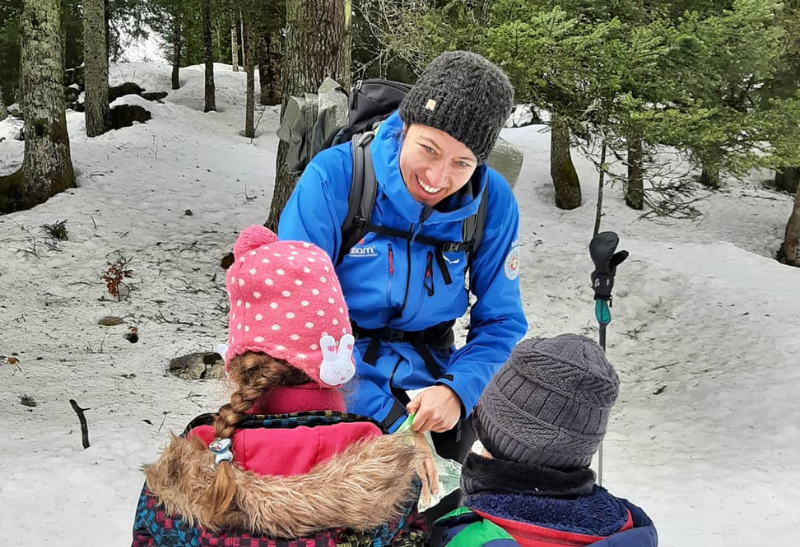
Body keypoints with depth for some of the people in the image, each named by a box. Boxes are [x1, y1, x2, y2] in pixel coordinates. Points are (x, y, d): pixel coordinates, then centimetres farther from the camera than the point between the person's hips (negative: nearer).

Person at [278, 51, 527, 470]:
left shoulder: (493, 201, -8)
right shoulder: (333, 177, -18)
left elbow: (500, 321, 1)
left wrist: (457, 389, -21)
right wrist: (386, 417, -23)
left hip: (429, 380, 3)